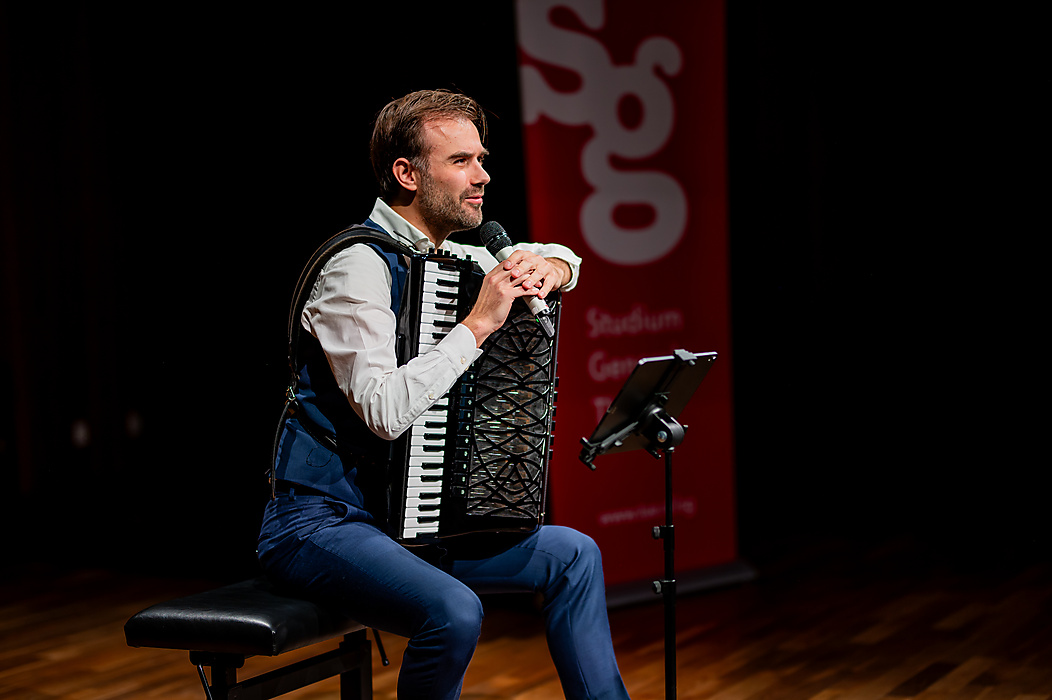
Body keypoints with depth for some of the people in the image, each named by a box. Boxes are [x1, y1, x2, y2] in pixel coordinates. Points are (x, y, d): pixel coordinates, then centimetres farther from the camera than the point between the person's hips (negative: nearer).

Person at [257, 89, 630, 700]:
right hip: (320, 521, -9)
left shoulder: (450, 257, 9)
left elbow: (559, 256, 25)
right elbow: (383, 410, -29)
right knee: (454, 613, -32)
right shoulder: (359, 265, -17)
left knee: (573, 554, 6)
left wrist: (548, 267, 1)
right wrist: (479, 323, -25)